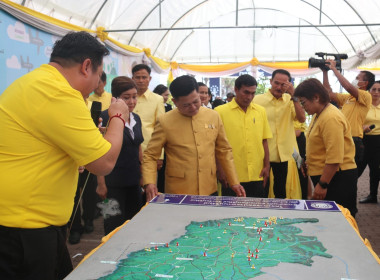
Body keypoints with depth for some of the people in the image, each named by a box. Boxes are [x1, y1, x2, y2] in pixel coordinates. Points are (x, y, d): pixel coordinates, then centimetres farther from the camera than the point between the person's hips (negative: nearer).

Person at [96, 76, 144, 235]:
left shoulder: (136, 119, 9)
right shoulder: (105, 117, -11)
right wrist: (101, 183, -13)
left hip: (134, 181, 6)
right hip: (113, 183, -6)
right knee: (114, 227, 4)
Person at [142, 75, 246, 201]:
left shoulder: (213, 116, 2)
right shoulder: (165, 122, -7)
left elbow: (224, 151, 10)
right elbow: (150, 155, -4)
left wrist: (234, 182, 8)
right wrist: (149, 183, -19)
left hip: (209, 190, 3)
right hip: (178, 194, -3)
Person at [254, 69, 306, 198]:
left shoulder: (290, 100, 4)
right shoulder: (258, 99, -5)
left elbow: (301, 118, -9)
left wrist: (293, 95, -14)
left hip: (283, 153, 3)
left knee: (281, 190, 15)